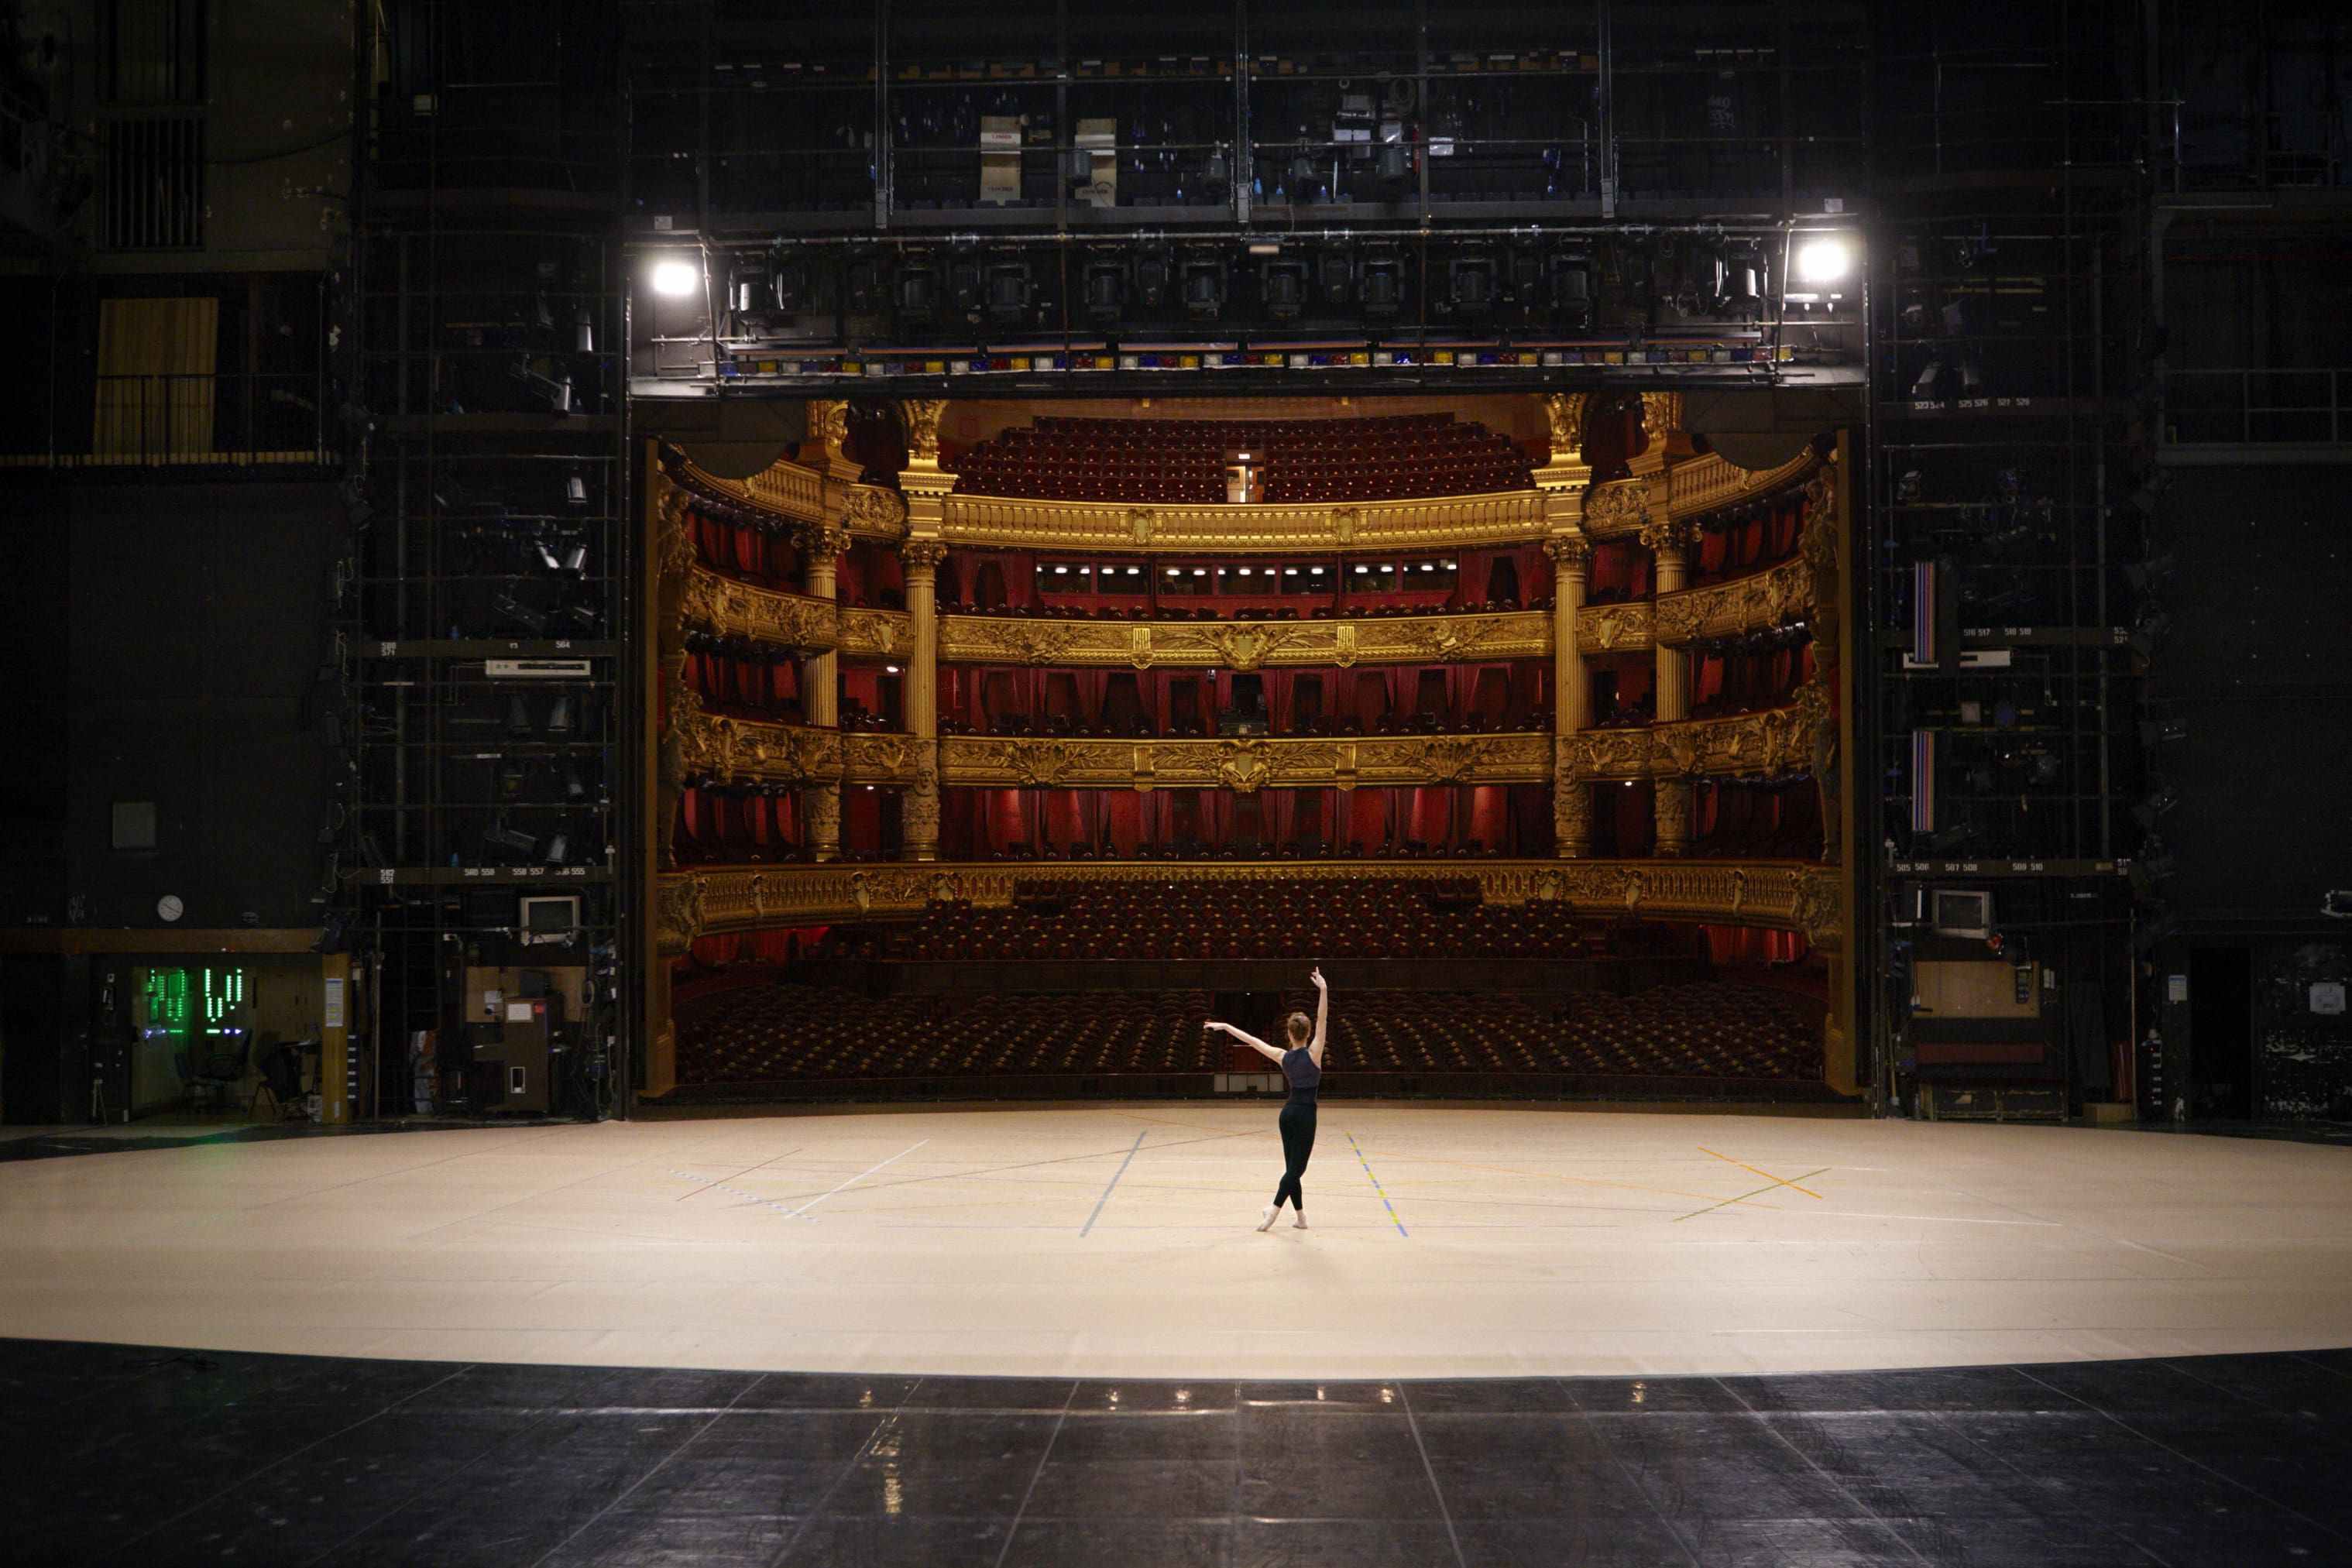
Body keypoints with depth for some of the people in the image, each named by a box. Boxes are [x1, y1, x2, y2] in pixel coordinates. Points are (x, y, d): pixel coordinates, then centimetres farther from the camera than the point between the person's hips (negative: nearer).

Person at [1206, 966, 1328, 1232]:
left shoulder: (1282, 1057, 0)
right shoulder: (1313, 1053, -11)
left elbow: (1252, 1040, 7)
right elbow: (1322, 1020, -20)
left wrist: (1226, 1027, 15)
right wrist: (1323, 990, -26)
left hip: (1288, 1113, 5)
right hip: (1305, 1115, -5)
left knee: (1292, 1165, 10)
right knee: (1296, 1167, -4)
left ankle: (1300, 1216, 12)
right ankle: (1274, 1210, -16)